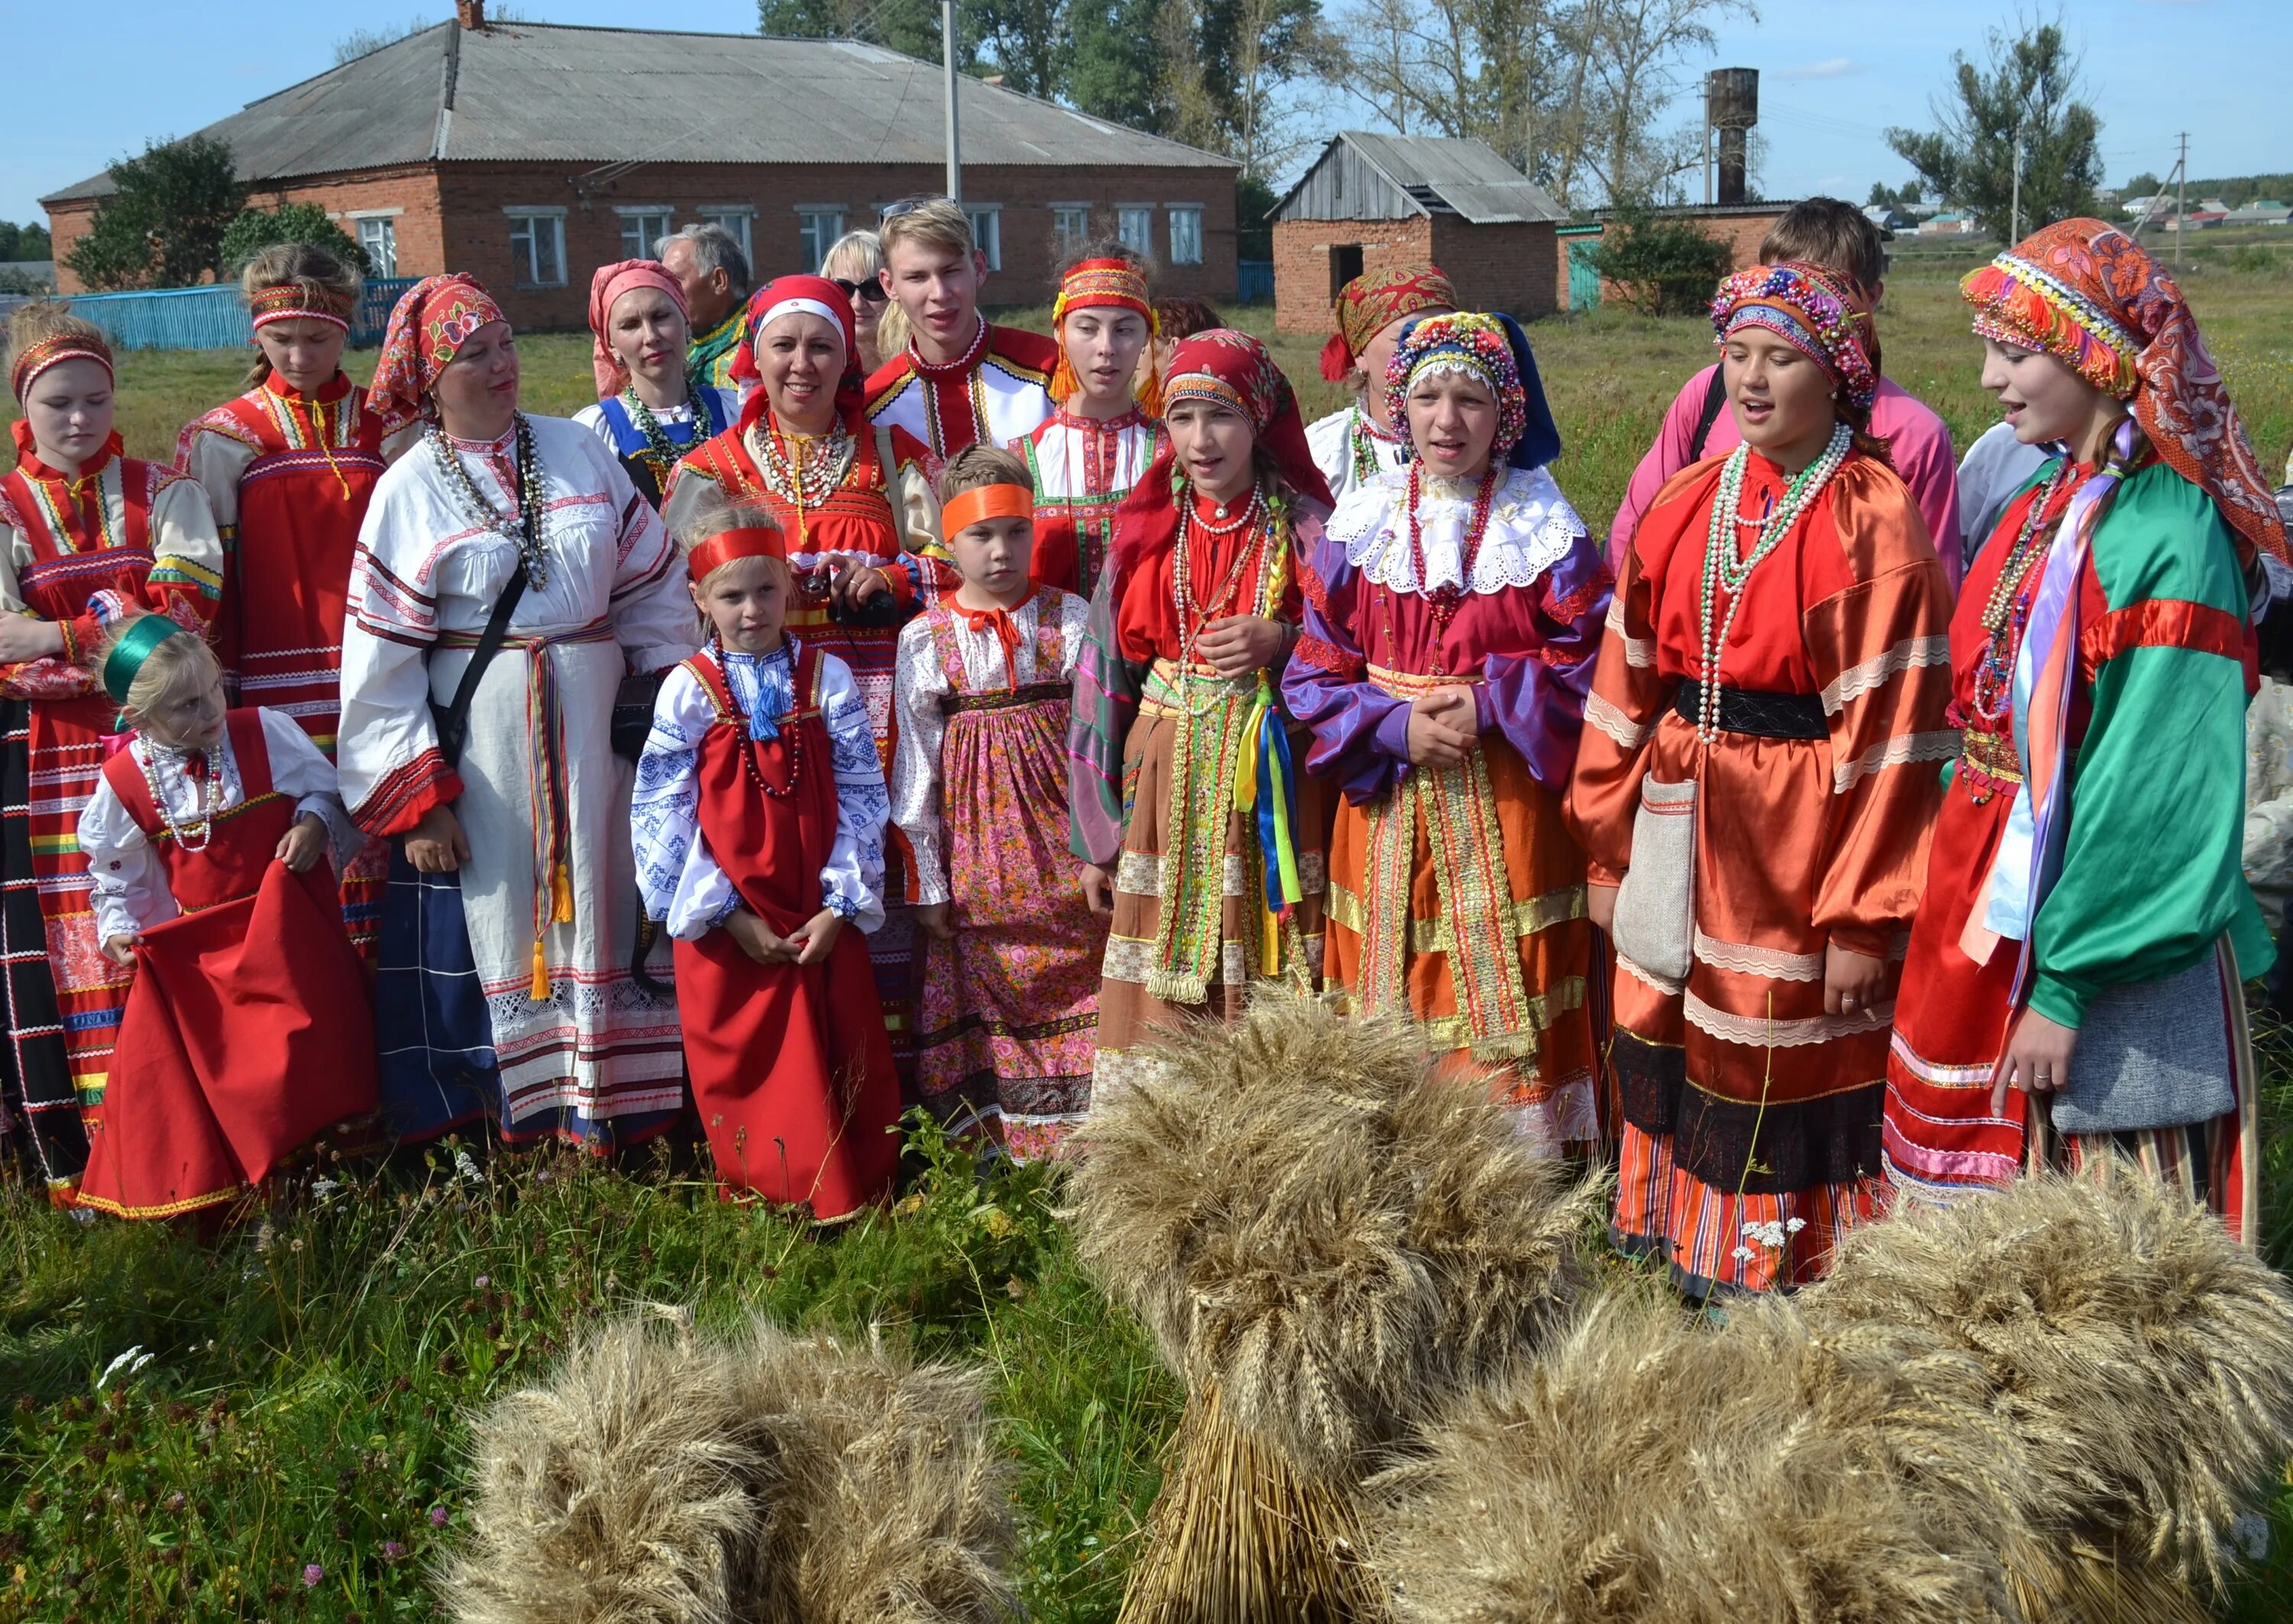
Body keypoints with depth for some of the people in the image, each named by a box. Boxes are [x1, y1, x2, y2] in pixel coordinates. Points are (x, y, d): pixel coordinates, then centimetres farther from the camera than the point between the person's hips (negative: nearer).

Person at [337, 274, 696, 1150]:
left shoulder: (578, 450, 6)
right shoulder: (409, 490, -1)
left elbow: (652, 585, 9)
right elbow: (382, 660, -2)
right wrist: (416, 798, -8)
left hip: (596, 717, 2)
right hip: (479, 735, -2)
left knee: (599, 907, 7)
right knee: (498, 918, 2)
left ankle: (611, 1111, 17)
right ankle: (522, 1121, 13)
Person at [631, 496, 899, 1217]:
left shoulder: (827, 677, 1)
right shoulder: (688, 691, -2)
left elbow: (862, 799, -1)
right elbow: (664, 815, -5)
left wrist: (840, 906, -9)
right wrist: (728, 914, -10)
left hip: (822, 920, 1)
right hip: (729, 923, -1)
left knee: (840, 1065, 8)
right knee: (743, 1067, 7)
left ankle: (850, 1198, 23)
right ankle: (759, 1199, 23)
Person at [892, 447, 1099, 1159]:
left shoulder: (1069, 618, 0)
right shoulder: (924, 638, 1)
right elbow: (917, 762, 3)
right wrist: (927, 876, 2)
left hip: (1058, 824, 0)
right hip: (974, 837, 0)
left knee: (1073, 965, 3)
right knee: (984, 983, 5)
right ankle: (994, 1134, 17)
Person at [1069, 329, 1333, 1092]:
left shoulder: (1304, 529, -1)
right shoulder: (1147, 531, 5)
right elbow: (1106, 676, 8)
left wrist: (1282, 643, -18)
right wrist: (1094, 835, 7)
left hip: (1272, 777, -2)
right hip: (1167, 777, 2)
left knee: (1269, 996, -1)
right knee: (1162, 995, 2)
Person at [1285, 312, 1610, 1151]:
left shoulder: (1545, 530, -2)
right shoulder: (1360, 524, 2)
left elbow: (1588, 663, -3)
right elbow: (1314, 672, 2)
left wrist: (1491, 706, -15)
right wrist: (1395, 726, -14)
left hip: (1506, 796, -2)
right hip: (1387, 799, 2)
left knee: (1503, 1007, 1)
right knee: (1394, 999, 8)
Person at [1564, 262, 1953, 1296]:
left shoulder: (1873, 526, -11)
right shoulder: (1684, 508, 5)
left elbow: (1890, 733, -13)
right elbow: (1626, 689, 8)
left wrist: (1862, 919, -15)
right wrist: (1607, 849, 6)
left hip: (1800, 841, -5)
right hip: (1679, 835, 5)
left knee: (1788, 1073, 7)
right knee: (1676, 1047, 14)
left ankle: (1791, 1283, 26)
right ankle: (1690, 1257, 33)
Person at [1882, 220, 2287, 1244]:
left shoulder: (2165, 540, -19)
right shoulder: (2044, 501, 5)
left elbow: (2153, 787, -21)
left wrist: (2065, 986, -19)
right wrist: (1953, 870, 10)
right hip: (1986, 904, 7)